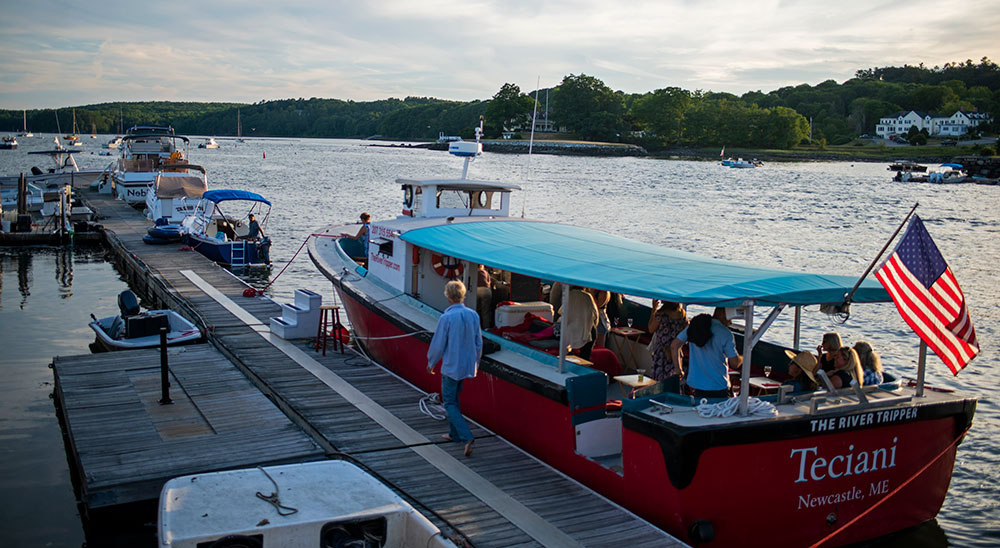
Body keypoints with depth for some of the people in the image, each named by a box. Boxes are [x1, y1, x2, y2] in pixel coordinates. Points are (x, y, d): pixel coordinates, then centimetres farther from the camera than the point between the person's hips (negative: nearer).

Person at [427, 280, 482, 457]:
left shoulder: (447, 318, -19)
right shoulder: (473, 315, -2)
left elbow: (438, 344, -13)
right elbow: (478, 343, 6)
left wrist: (431, 363, 4)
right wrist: (475, 362, 21)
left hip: (451, 367, -6)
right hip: (467, 366, 6)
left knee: (449, 403, 2)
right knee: (454, 398, 23)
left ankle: (466, 437, -12)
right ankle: (454, 434, 30)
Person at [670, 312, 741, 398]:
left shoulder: (693, 325, 5)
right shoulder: (725, 333, -11)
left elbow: (674, 346, 6)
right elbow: (734, 364, -9)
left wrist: (678, 370, 14)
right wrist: (742, 358, 14)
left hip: (696, 384, 5)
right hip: (718, 387, -5)